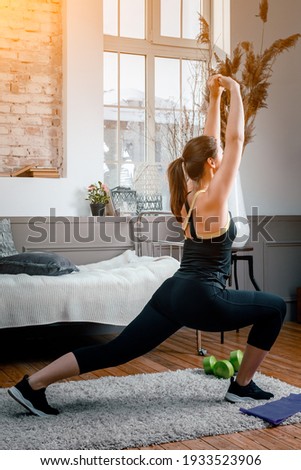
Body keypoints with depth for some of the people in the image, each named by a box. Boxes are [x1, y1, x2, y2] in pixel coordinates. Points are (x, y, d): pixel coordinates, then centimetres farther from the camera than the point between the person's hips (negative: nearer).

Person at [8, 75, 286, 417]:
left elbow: (209, 142, 21)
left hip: (173, 292, 8)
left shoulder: (190, 195, 11)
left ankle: (32, 384, 0)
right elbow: (235, 139, -11)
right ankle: (242, 386, 16)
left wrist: (215, 97, 21)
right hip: (200, 299, -8)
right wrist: (235, 92, -3)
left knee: (114, 351, 7)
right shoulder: (213, 198, -12)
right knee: (274, 308, 11)